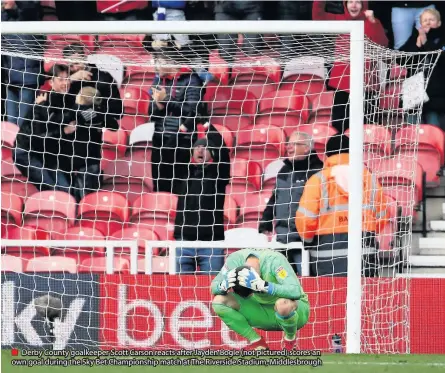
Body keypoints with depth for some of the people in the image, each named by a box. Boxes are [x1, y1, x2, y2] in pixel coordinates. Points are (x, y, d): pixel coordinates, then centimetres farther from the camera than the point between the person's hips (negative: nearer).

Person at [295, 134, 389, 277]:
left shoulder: (318, 180, -3)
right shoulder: (369, 178, 7)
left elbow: (305, 219, -8)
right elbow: (381, 217, 11)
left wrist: (308, 239, 12)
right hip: (364, 251, 3)